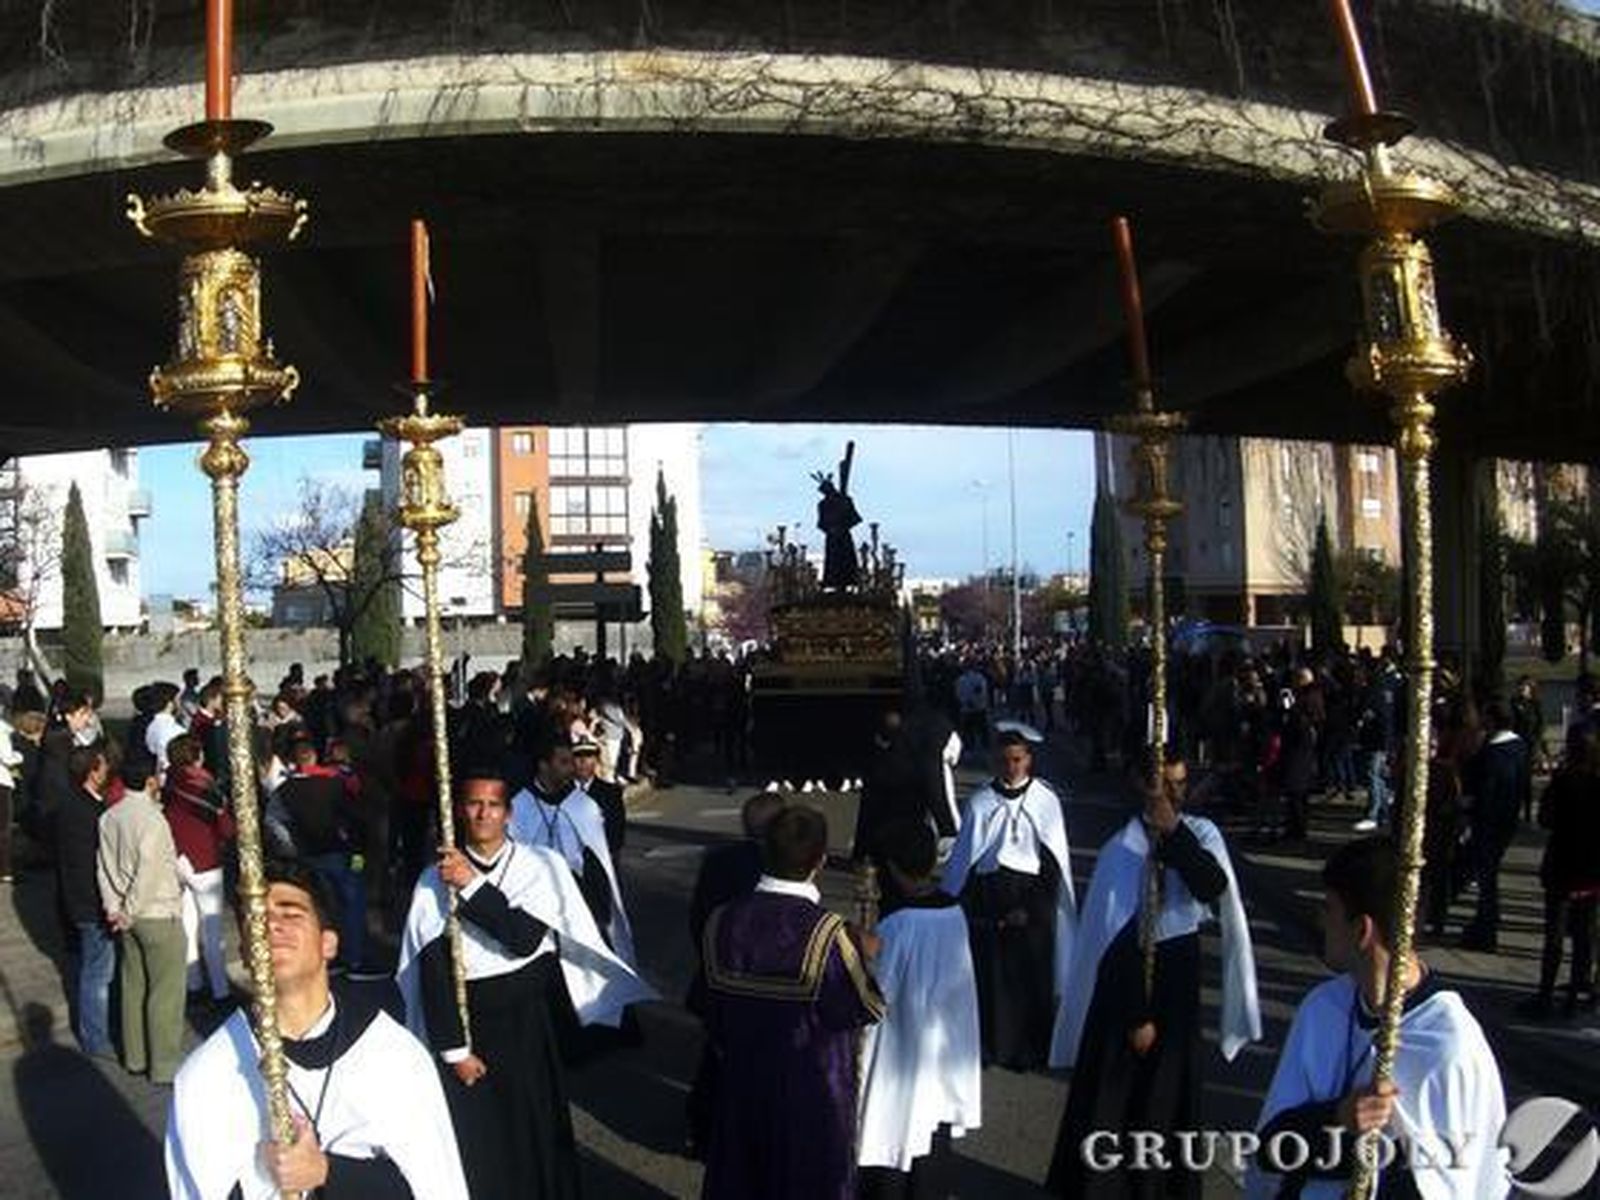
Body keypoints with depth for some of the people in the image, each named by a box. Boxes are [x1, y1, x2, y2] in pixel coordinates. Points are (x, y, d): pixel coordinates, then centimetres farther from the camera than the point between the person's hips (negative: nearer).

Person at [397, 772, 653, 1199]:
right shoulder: (435, 881, -4)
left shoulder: (542, 867, -5)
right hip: (468, 1024, 0)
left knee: (538, 1132, 10)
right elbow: (431, 970, -5)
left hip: (532, 1024, 0)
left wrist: (472, 886, -22)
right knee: (478, 1144, 7)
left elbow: (524, 937, -19)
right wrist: (453, 1049, -8)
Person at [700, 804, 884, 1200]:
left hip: (743, 1085, 4)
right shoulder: (825, 933, -27)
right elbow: (868, 1008, -17)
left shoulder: (722, 923, -14)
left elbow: (714, 1015, -2)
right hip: (814, 1092, -3)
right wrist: (865, 956, -2)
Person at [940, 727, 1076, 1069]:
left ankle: (1028, 1048, 19)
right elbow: (963, 856, 4)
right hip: (987, 898, 1)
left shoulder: (1046, 800, -4)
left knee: (1030, 975, 5)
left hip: (1032, 898, -1)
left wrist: (1032, 908, -9)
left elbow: (1055, 862, -3)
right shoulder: (981, 801, 0)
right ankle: (989, 1044, 19)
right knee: (988, 973, 5)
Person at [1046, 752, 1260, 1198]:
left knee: (1169, 1089, 14)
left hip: (1179, 975, 3)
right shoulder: (1123, 848, -15)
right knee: (1113, 1091, 7)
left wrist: (1175, 833, -31)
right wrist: (1135, 1015, -12)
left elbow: (1216, 889, -25)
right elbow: (1115, 938, -13)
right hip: (1131, 976, -3)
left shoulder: (1201, 834, -5)